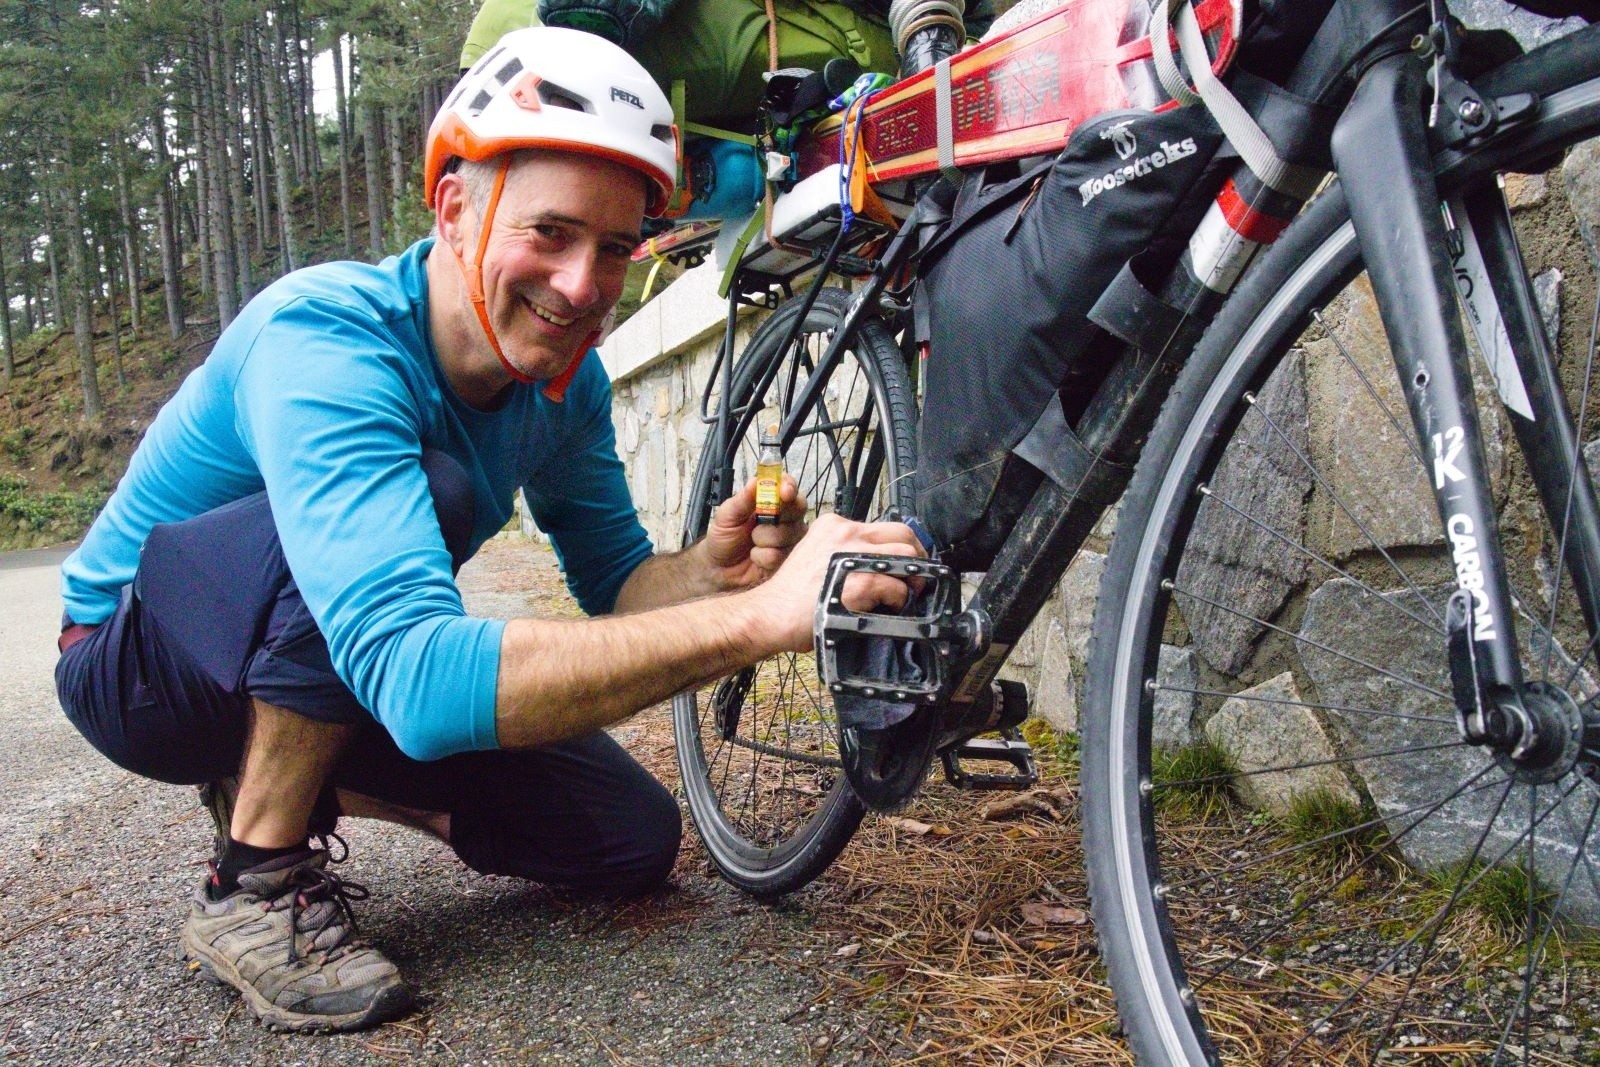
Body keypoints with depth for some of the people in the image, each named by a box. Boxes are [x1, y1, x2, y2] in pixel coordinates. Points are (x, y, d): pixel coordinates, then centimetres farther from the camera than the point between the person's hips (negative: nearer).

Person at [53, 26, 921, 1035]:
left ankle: (308, 784, 15)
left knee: (634, 838, -3)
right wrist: (762, 616, -53)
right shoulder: (325, 338, -35)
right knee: (425, 492, -35)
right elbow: (418, 679, -48)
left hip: (353, 670, 7)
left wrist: (713, 568, -29)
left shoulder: (566, 382, -12)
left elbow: (616, 584, -4)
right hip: (135, 657, -6)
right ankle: (254, 885, -17)